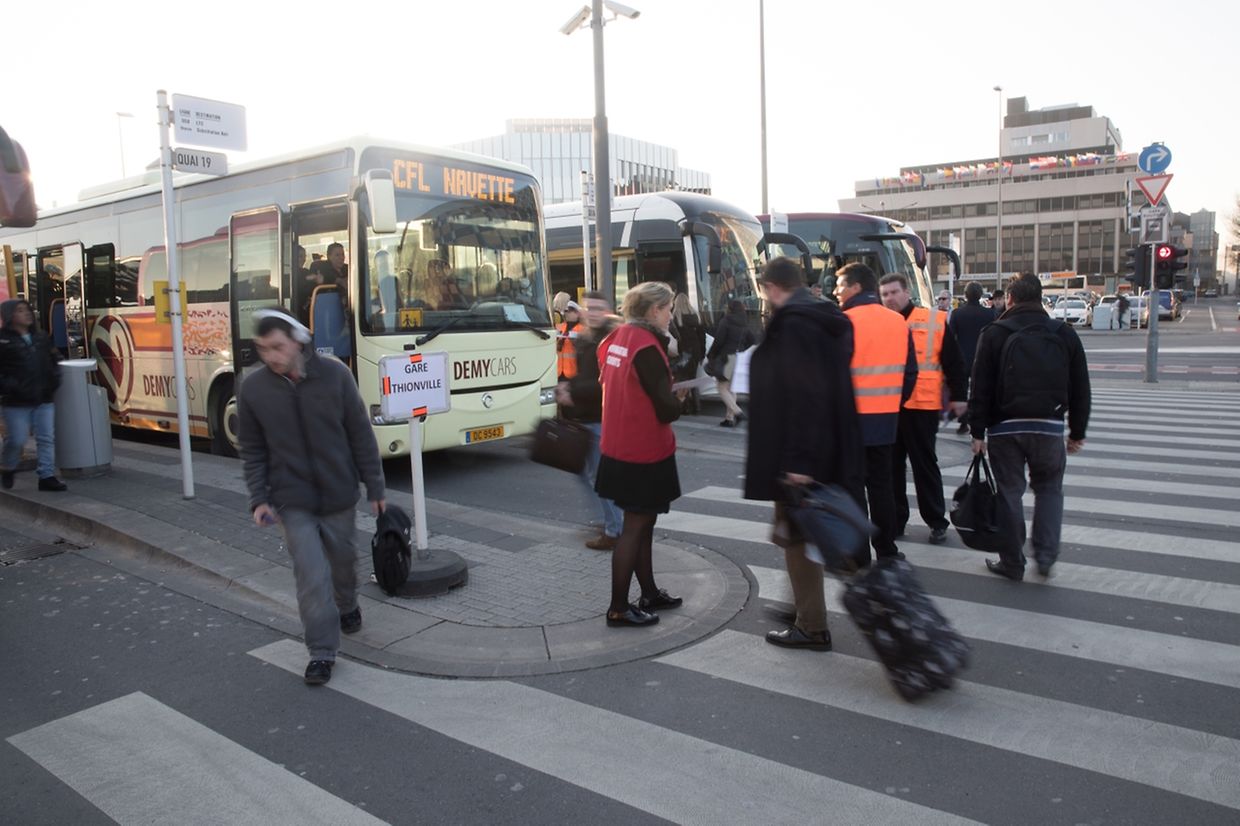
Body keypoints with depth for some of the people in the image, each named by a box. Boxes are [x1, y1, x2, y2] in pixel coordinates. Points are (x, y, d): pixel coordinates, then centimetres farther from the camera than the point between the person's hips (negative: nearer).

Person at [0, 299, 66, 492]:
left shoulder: (41, 337, 12)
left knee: (47, 439, 3)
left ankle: (47, 476, 9)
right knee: (16, 440, 0)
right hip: (17, 403, -5)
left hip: (44, 399, 5)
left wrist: (54, 379, 9)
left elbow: (54, 359, 23)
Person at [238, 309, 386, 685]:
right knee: (311, 577, -4)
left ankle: (347, 606, 51)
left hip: (339, 495, 1)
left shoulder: (334, 374, -11)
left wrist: (374, 487, -2)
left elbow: (361, 435, -4)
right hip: (292, 501, 0)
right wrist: (259, 499, -6)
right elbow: (253, 451, 3)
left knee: (343, 560, 21)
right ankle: (322, 652, 10)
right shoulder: (253, 389, -7)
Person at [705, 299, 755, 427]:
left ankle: (738, 412, -16)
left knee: (722, 388, -1)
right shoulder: (744, 325, 9)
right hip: (739, 359, 7)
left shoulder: (725, 321, -11)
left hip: (726, 357, -7)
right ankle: (729, 418, 11)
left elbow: (718, 341, -14)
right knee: (731, 388, 12)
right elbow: (751, 341, 15)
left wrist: (710, 356, -4)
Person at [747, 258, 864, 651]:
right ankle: (805, 610, 35)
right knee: (805, 532, 21)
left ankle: (812, 627, 12)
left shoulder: (792, 322, -18)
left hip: (797, 453, -10)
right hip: (830, 448, 10)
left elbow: (800, 394, -26)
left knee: (796, 535, 2)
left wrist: (797, 458, -26)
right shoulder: (829, 319, 12)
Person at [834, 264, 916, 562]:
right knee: (881, 482, 14)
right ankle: (886, 549, 20)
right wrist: (894, 403, 19)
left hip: (850, 416, -6)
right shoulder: (898, 322, 7)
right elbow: (910, 371, 11)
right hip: (886, 418, 6)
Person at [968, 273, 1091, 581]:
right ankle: (1046, 555, 6)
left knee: (1009, 492, 6)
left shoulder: (995, 334, -2)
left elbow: (980, 388, -5)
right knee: (1049, 488, 17)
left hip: (1005, 428, -2)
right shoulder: (1065, 334, 7)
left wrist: (978, 431, -1)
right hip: (1049, 427, 2)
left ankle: (1012, 563, 13)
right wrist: (1077, 433, 16)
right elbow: (1080, 389, 9)